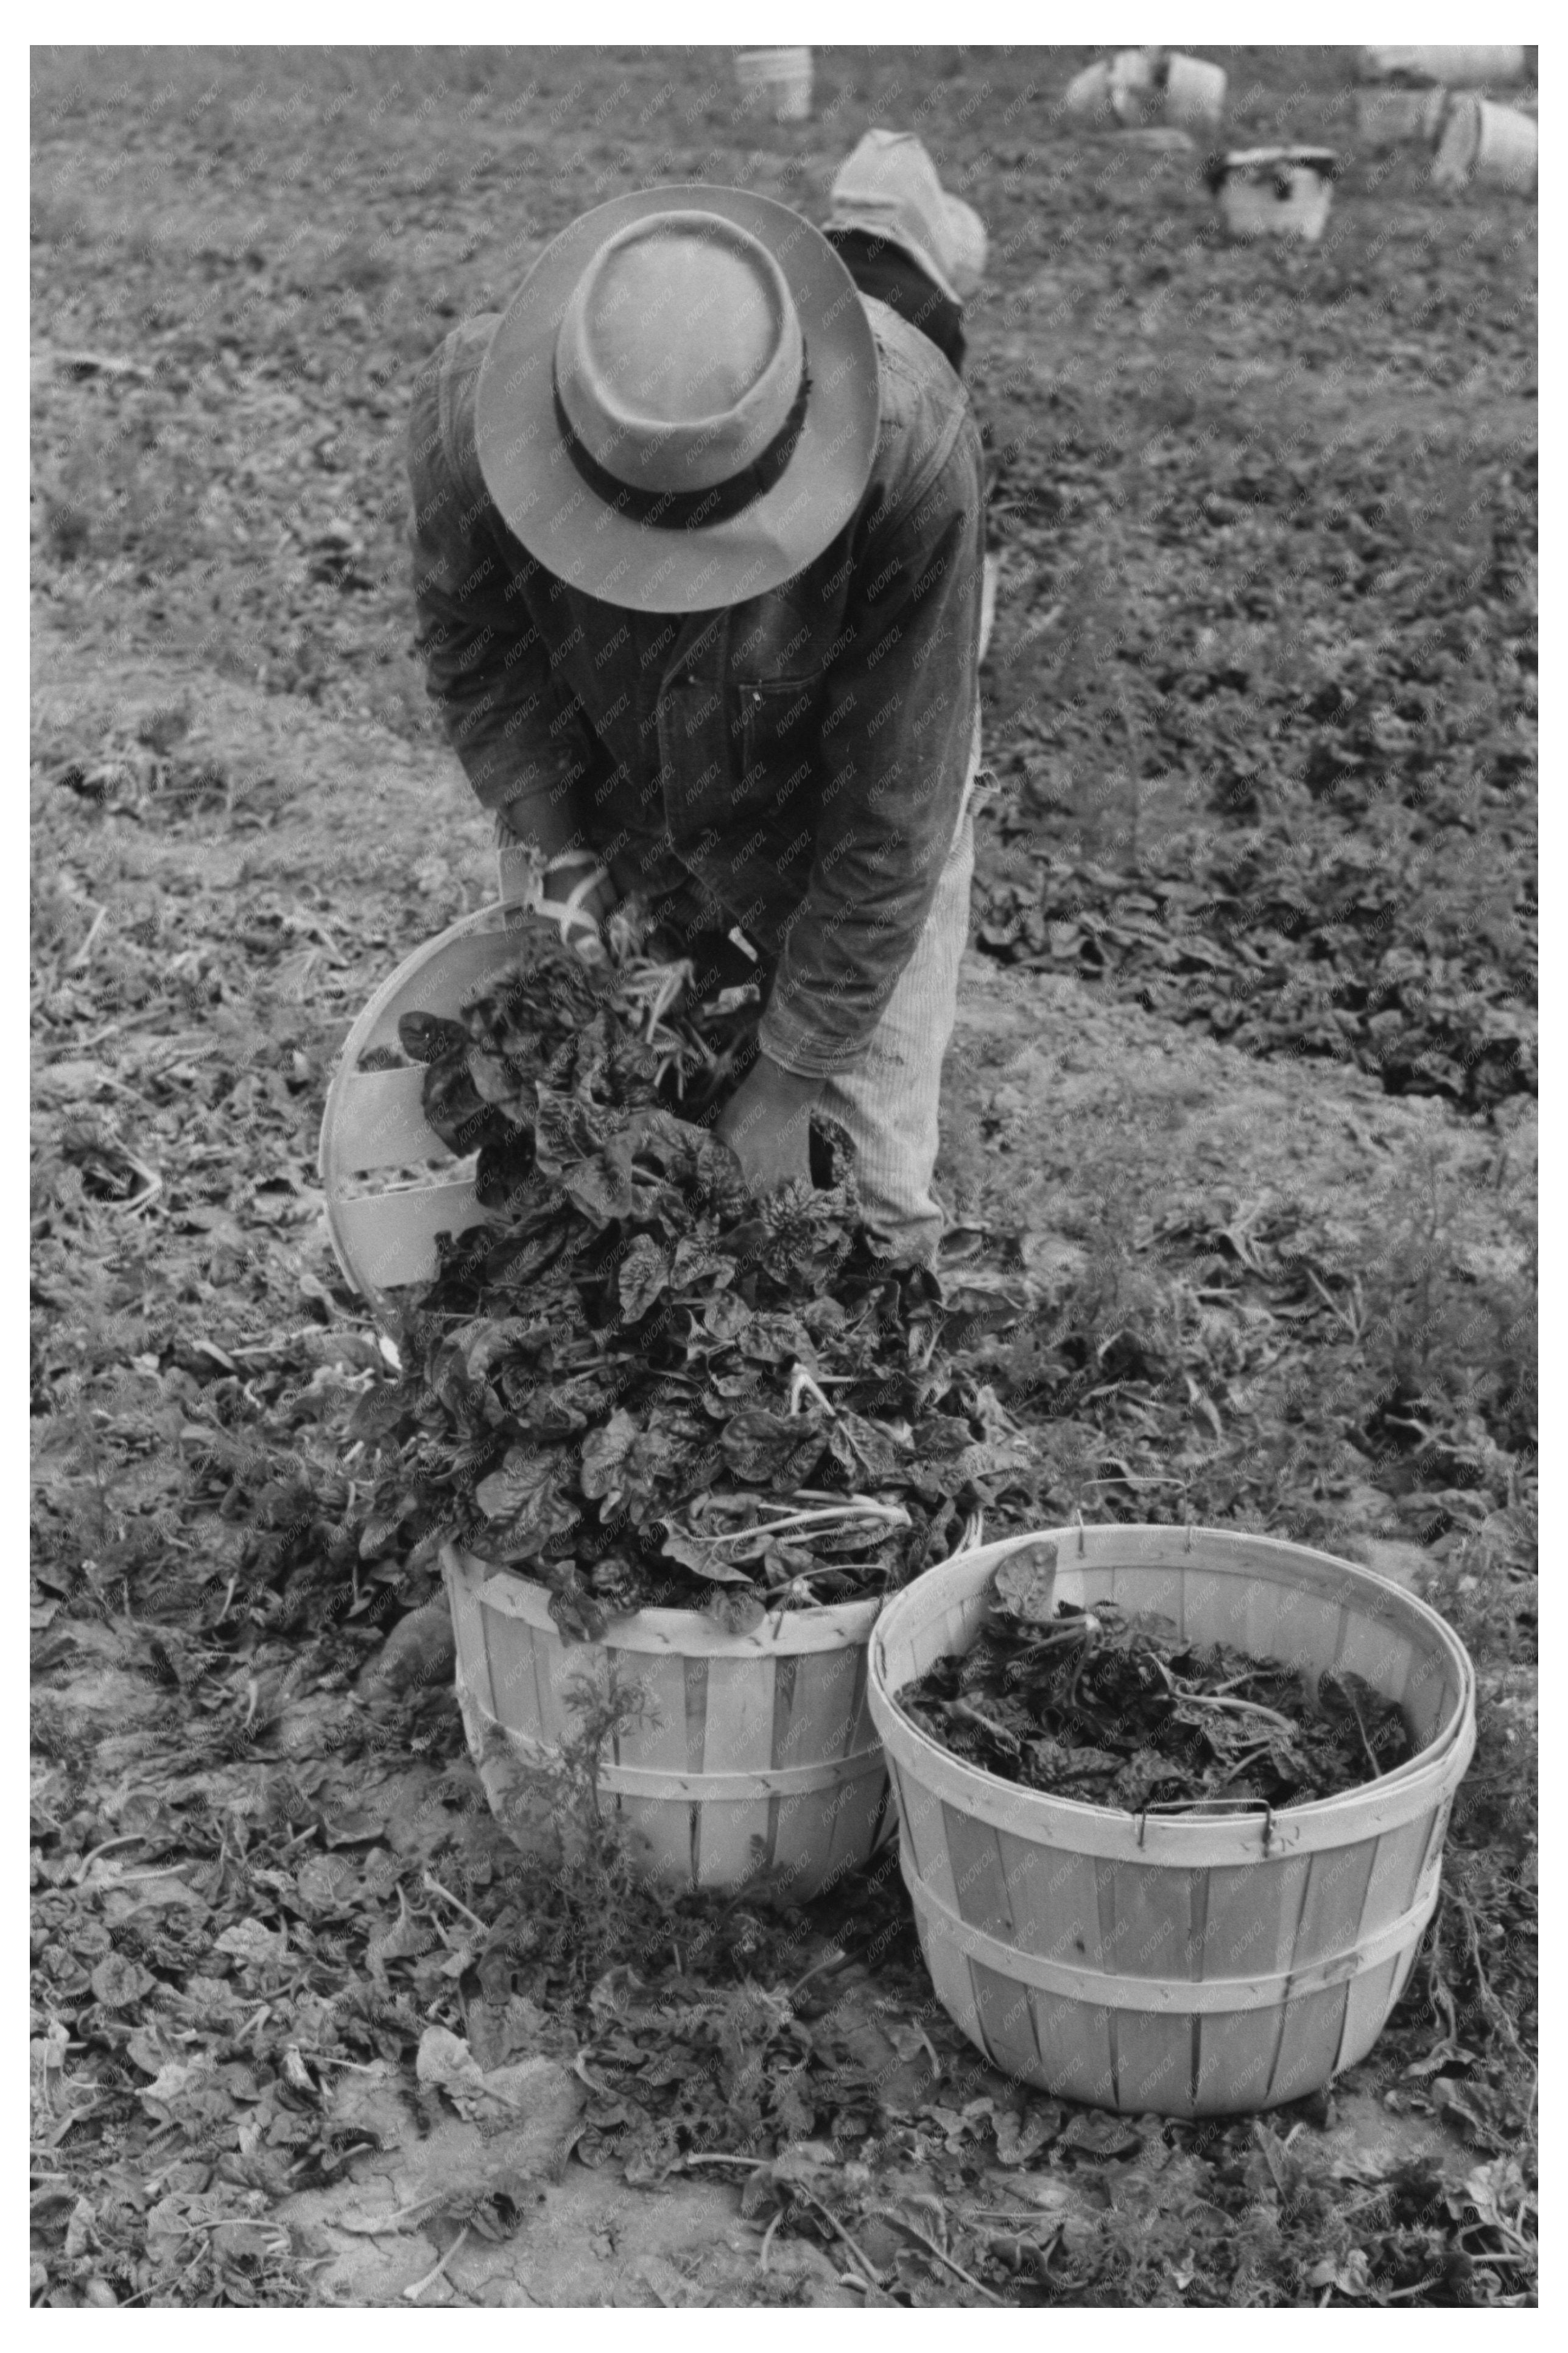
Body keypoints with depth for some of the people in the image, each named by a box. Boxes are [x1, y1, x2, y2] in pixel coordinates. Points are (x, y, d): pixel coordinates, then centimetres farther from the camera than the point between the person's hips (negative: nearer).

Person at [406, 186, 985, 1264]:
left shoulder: (913, 446, -38)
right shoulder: (471, 405, -31)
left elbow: (891, 810, -30)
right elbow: (476, 655, -10)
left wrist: (789, 1079, -23)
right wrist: (567, 858, -21)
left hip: (830, 833, -2)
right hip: (597, 804, 2)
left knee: (870, 1197, 2)